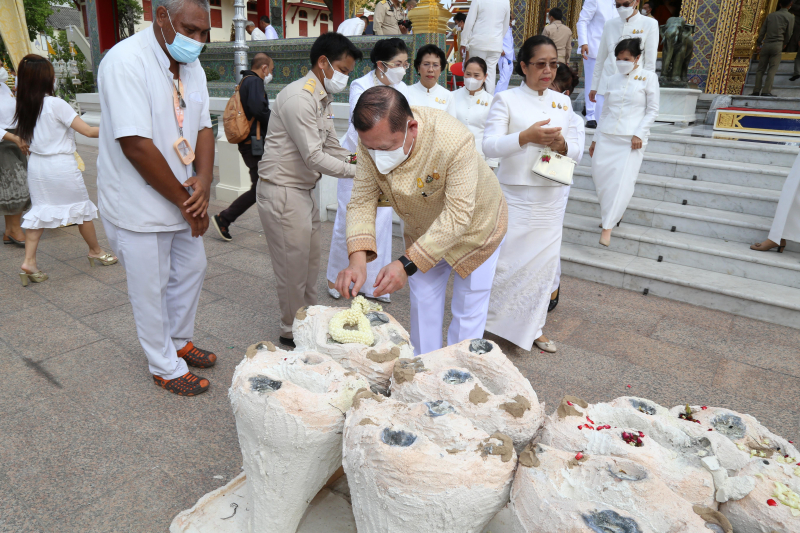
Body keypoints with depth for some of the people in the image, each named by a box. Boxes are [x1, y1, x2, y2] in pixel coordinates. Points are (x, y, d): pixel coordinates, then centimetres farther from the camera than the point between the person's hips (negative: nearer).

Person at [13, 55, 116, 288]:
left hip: (36, 164, 6)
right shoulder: (55, 104, -16)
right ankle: (96, 252, 25)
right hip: (61, 166, -6)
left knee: (39, 210, 11)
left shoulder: (23, 106, 4)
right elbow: (88, 131, -16)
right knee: (82, 207, 11)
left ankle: (29, 262, 3)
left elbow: (24, 138, 13)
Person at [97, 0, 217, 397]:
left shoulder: (192, 68, 5)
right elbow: (137, 146, -27)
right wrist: (186, 200, -19)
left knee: (192, 268, 19)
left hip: (181, 199, 8)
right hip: (140, 204, -8)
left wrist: (203, 182, -13)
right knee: (151, 288, 6)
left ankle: (179, 341, 42)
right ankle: (166, 367, 26)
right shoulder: (126, 61, -21)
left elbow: (203, 129, 5)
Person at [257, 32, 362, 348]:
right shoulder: (299, 97, -20)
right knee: (293, 265, 2)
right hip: (283, 192, -10)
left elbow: (331, 147, 14)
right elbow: (314, 157, -24)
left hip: (305, 189, 10)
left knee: (310, 260, 17)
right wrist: (357, 172, -21)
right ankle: (292, 331, 19)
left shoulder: (323, 98, 13)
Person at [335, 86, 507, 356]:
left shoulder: (455, 142, -40)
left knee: (468, 312, 5)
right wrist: (358, 260, -37)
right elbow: (362, 201, -22)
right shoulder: (373, 140, -24)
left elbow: (457, 216, -38)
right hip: (422, 230, 4)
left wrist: (407, 264, -43)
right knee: (423, 304, 12)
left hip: (474, 226, -4)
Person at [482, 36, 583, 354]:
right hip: (515, 196, -5)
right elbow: (489, 146, -14)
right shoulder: (506, 100, -3)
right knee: (507, 261, -2)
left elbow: (576, 151, 11)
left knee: (545, 262, 10)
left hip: (550, 198, 5)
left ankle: (532, 327, 27)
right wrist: (526, 136, -27)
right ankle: (486, 319, 21)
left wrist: (561, 144, -11)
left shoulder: (563, 102, 11)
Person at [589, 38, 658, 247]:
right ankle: (613, 214, 22)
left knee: (623, 180, -13)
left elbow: (652, 110, 0)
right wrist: (596, 138, 15)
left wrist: (639, 134, -12)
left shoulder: (648, 77, 2)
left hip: (631, 138, -4)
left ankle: (608, 226, -10)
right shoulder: (613, 80, 13)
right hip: (607, 136, 4)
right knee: (600, 175, 0)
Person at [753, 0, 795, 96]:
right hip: (777, 45, -3)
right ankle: (766, 91, -15)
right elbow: (788, 34, 6)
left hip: (766, 45, 3)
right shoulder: (790, 17, 4)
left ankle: (756, 91, -4)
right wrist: (784, 44, 24)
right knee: (772, 69, -4)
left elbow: (762, 32, 9)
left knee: (761, 69, 4)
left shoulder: (770, 15, 12)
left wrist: (759, 44, 20)